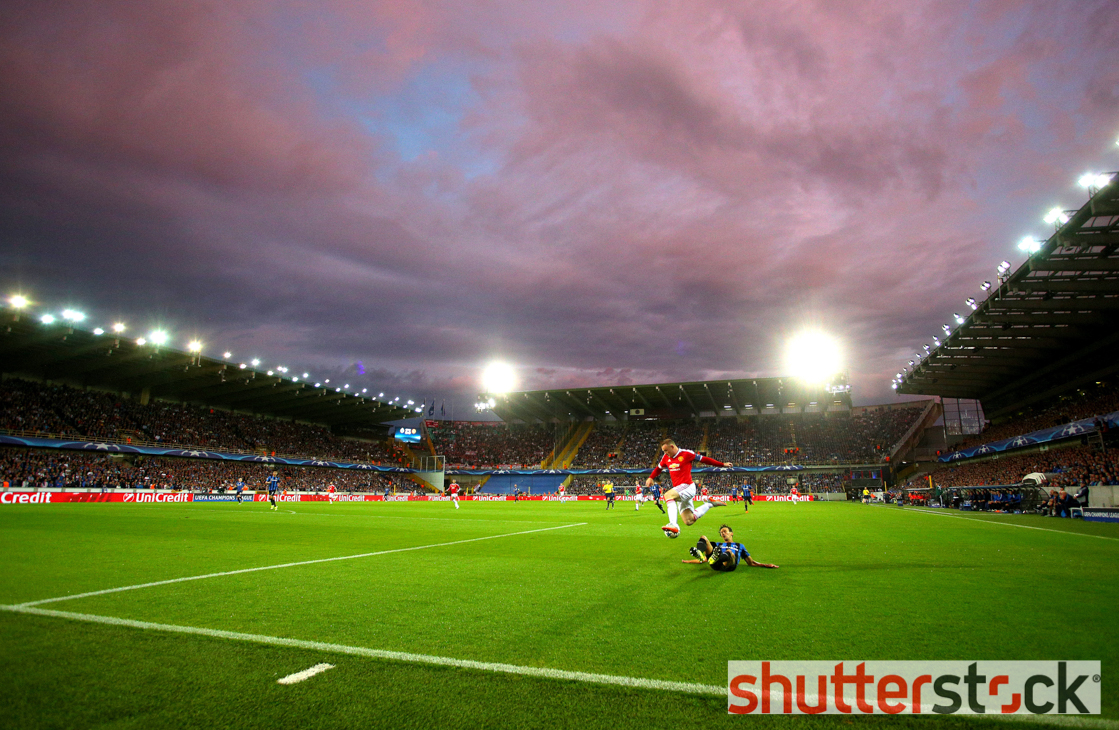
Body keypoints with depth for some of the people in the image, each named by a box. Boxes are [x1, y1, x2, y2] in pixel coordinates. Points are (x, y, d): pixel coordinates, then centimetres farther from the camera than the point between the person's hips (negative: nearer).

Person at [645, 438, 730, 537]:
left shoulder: (686, 454, -7)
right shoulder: (666, 458, 11)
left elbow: (704, 459, 0)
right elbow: (659, 468, 27)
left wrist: (722, 464, 3)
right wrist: (651, 478, 9)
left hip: (688, 487, -7)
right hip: (679, 490, 7)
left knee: (668, 495, -31)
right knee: (689, 521, 5)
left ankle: (673, 525, -37)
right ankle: (709, 504, 27)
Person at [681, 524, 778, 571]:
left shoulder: (739, 546, 37)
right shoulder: (718, 545, 41)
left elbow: (751, 563, 35)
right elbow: (705, 559, 40)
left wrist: (767, 565, 24)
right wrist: (688, 561, 37)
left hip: (729, 565, -2)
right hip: (716, 565, 3)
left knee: (729, 552, -37)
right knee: (703, 538, -13)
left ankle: (716, 558, -71)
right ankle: (699, 553, -48)